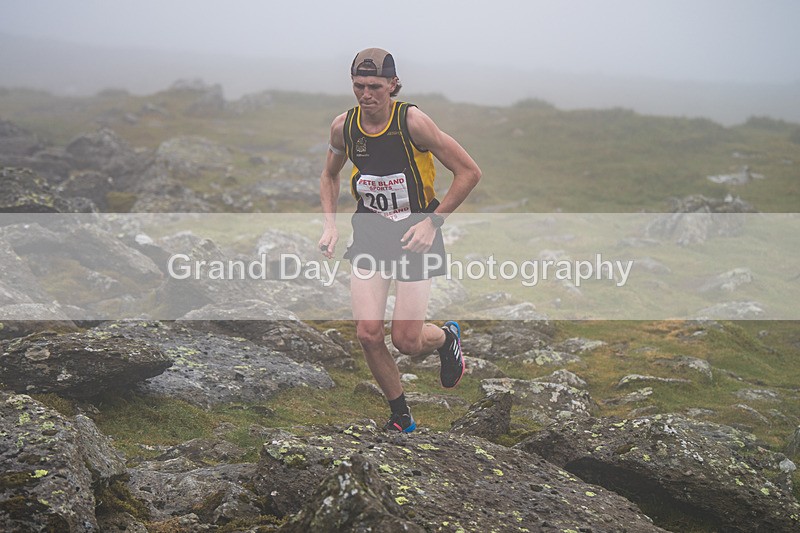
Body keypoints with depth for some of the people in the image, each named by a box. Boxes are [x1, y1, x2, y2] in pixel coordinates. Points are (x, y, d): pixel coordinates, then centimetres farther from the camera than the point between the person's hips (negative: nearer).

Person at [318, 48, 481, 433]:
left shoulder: (412, 121, -19)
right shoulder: (343, 126, -5)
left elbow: (469, 173, -14)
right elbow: (329, 176, 16)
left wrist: (433, 221, -16)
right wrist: (329, 223, 3)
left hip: (415, 234, -3)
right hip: (369, 233, 4)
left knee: (406, 341, -4)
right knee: (368, 334, -9)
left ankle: (447, 337, 33)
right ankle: (401, 417, 12)